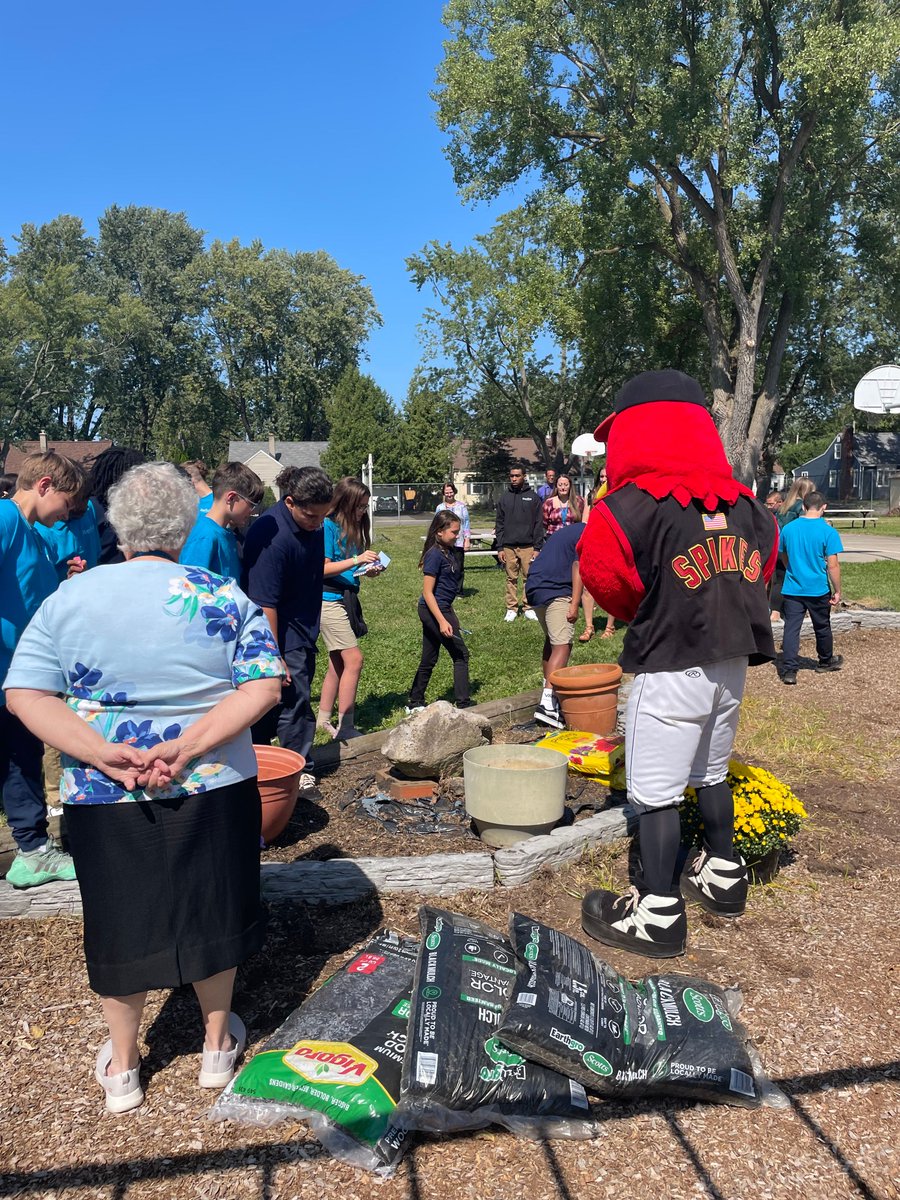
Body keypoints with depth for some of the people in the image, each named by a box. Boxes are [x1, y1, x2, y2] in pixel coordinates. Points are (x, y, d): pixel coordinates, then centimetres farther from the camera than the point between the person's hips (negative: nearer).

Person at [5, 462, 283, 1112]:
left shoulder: (68, 598, -5)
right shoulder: (223, 595, -7)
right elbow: (264, 688, -14)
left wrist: (108, 755, -18)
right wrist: (187, 746, -19)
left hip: (105, 798, 1)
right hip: (213, 791, 0)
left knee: (121, 920, 19)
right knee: (212, 912, 19)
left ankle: (122, 1066, 39)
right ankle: (218, 1044, 39)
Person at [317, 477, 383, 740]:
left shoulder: (354, 527, 11)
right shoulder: (328, 526, -12)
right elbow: (323, 568, -17)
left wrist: (369, 569, 0)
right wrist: (356, 560, -22)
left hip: (347, 598, 9)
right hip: (329, 599, -8)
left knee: (338, 664, 13)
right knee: (353, 659, -11)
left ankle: (324, 720, 24)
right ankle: (345, 727, -4)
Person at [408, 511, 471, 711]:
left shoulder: (448, 552, 10)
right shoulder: (435, 554, -17)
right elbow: (427, 592, -19)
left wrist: (449, 615, 22)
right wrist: (442, 621, -24)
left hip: (437, 610, 9)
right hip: (434, 610, -9)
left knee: (429, 659, 14)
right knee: (461, 654, -1)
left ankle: (415, 704, 22)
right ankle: (463, 704, 5)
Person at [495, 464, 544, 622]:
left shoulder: (533, 497, 3)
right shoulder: (504, 498, 9)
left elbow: (538, 524, 2)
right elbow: (499, 524, 8)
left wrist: (537, 547, -5)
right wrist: (499, 547, 1)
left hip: (528, 546, -1)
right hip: (509, 546, 2)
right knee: (511, 579, 5)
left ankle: (529, 608, 9)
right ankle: (511, 609, 12)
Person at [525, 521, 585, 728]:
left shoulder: (572, 530, 25)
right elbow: (578, 569, -14)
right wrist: (574, 605, -19)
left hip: (534, 588, 10)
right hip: (555, 592, -10)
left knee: (551, 641, 22)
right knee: (562, 646, -12)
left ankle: (549, 688, 30)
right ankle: (547, 703, -21)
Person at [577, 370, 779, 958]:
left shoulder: (630, 506, -15)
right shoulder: (746, 503, 5)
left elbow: (606, 578, -9)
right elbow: (763, 565, 12)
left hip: (671, 666, -7)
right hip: (733, 661, 7)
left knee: (656, 790, 3)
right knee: (711, 773, 25)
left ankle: (658, 914, 11)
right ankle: (724, 876, 40)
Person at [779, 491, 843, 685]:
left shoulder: (788, 528, 0)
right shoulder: (828, 531, -12)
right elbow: (833, 565, -12)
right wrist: (837, 591, -2)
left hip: (792, 589, 2)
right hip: (818, 589, -2)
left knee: (791, 628, 2)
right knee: (822, 627, 17)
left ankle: (789, 670, -4)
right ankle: (825, 662, 36)